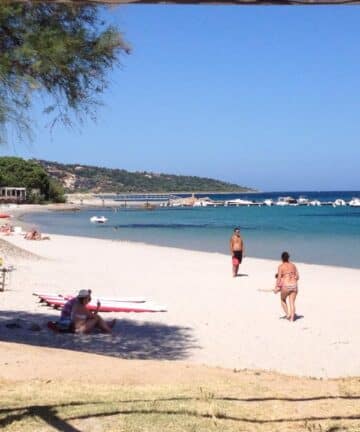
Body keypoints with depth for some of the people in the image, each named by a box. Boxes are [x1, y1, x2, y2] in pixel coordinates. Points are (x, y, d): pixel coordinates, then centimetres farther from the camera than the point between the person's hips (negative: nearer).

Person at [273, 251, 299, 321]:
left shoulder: (281, 266, -3)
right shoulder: (293, 265, 11)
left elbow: (279, 278, -8)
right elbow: (297, 277, 11)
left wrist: (276, 287, -5)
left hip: (286, 286, -3)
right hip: (294, 285, 3)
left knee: (283, 300, 22)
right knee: (292, 302, 7)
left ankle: (287, 314, 11)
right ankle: (292, 318, -2)